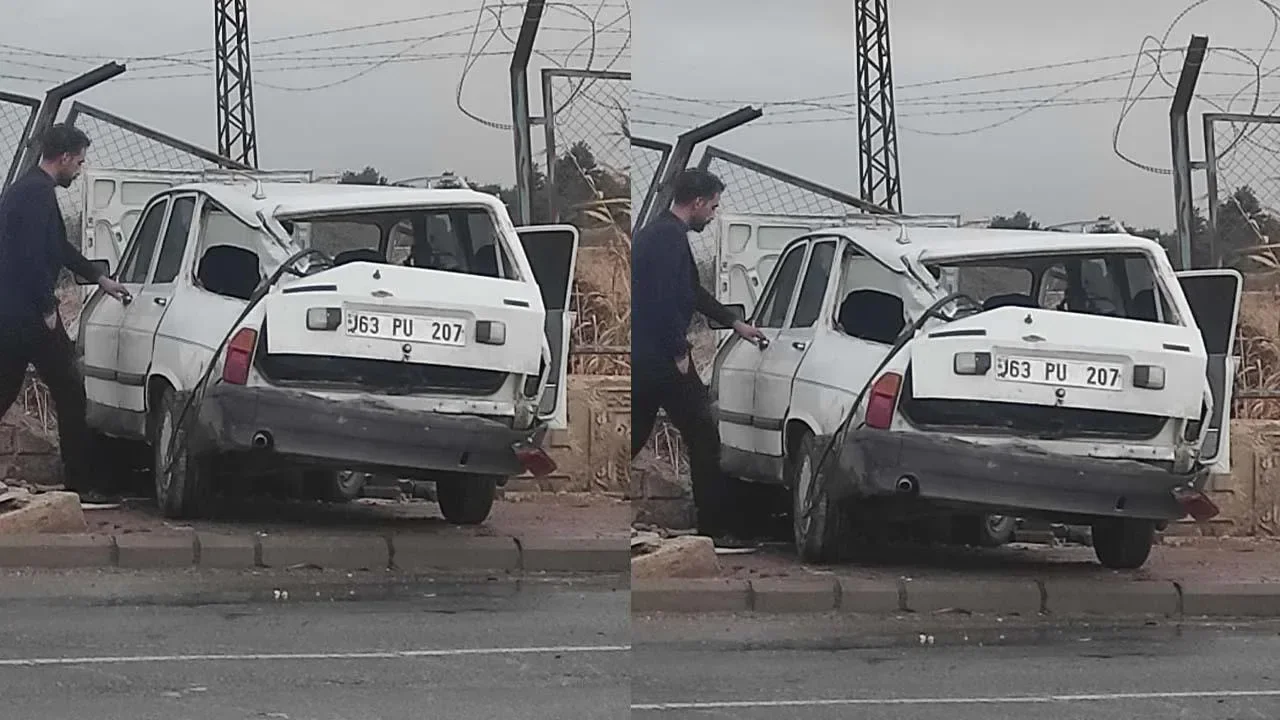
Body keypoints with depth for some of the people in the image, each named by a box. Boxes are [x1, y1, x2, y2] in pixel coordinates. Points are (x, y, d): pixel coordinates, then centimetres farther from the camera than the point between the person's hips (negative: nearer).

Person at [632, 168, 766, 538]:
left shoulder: (651, 233, 20)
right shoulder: (670, 237, -14)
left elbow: (693, 292, 31)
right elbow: (666, 300, -24)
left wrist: (735, 323, 36)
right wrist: (679, 353, -16)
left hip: (637, 357, 10)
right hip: (662, 360, -10)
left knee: (631, 438, 12)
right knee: (703, 438, 0)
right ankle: (714, 525, 3)